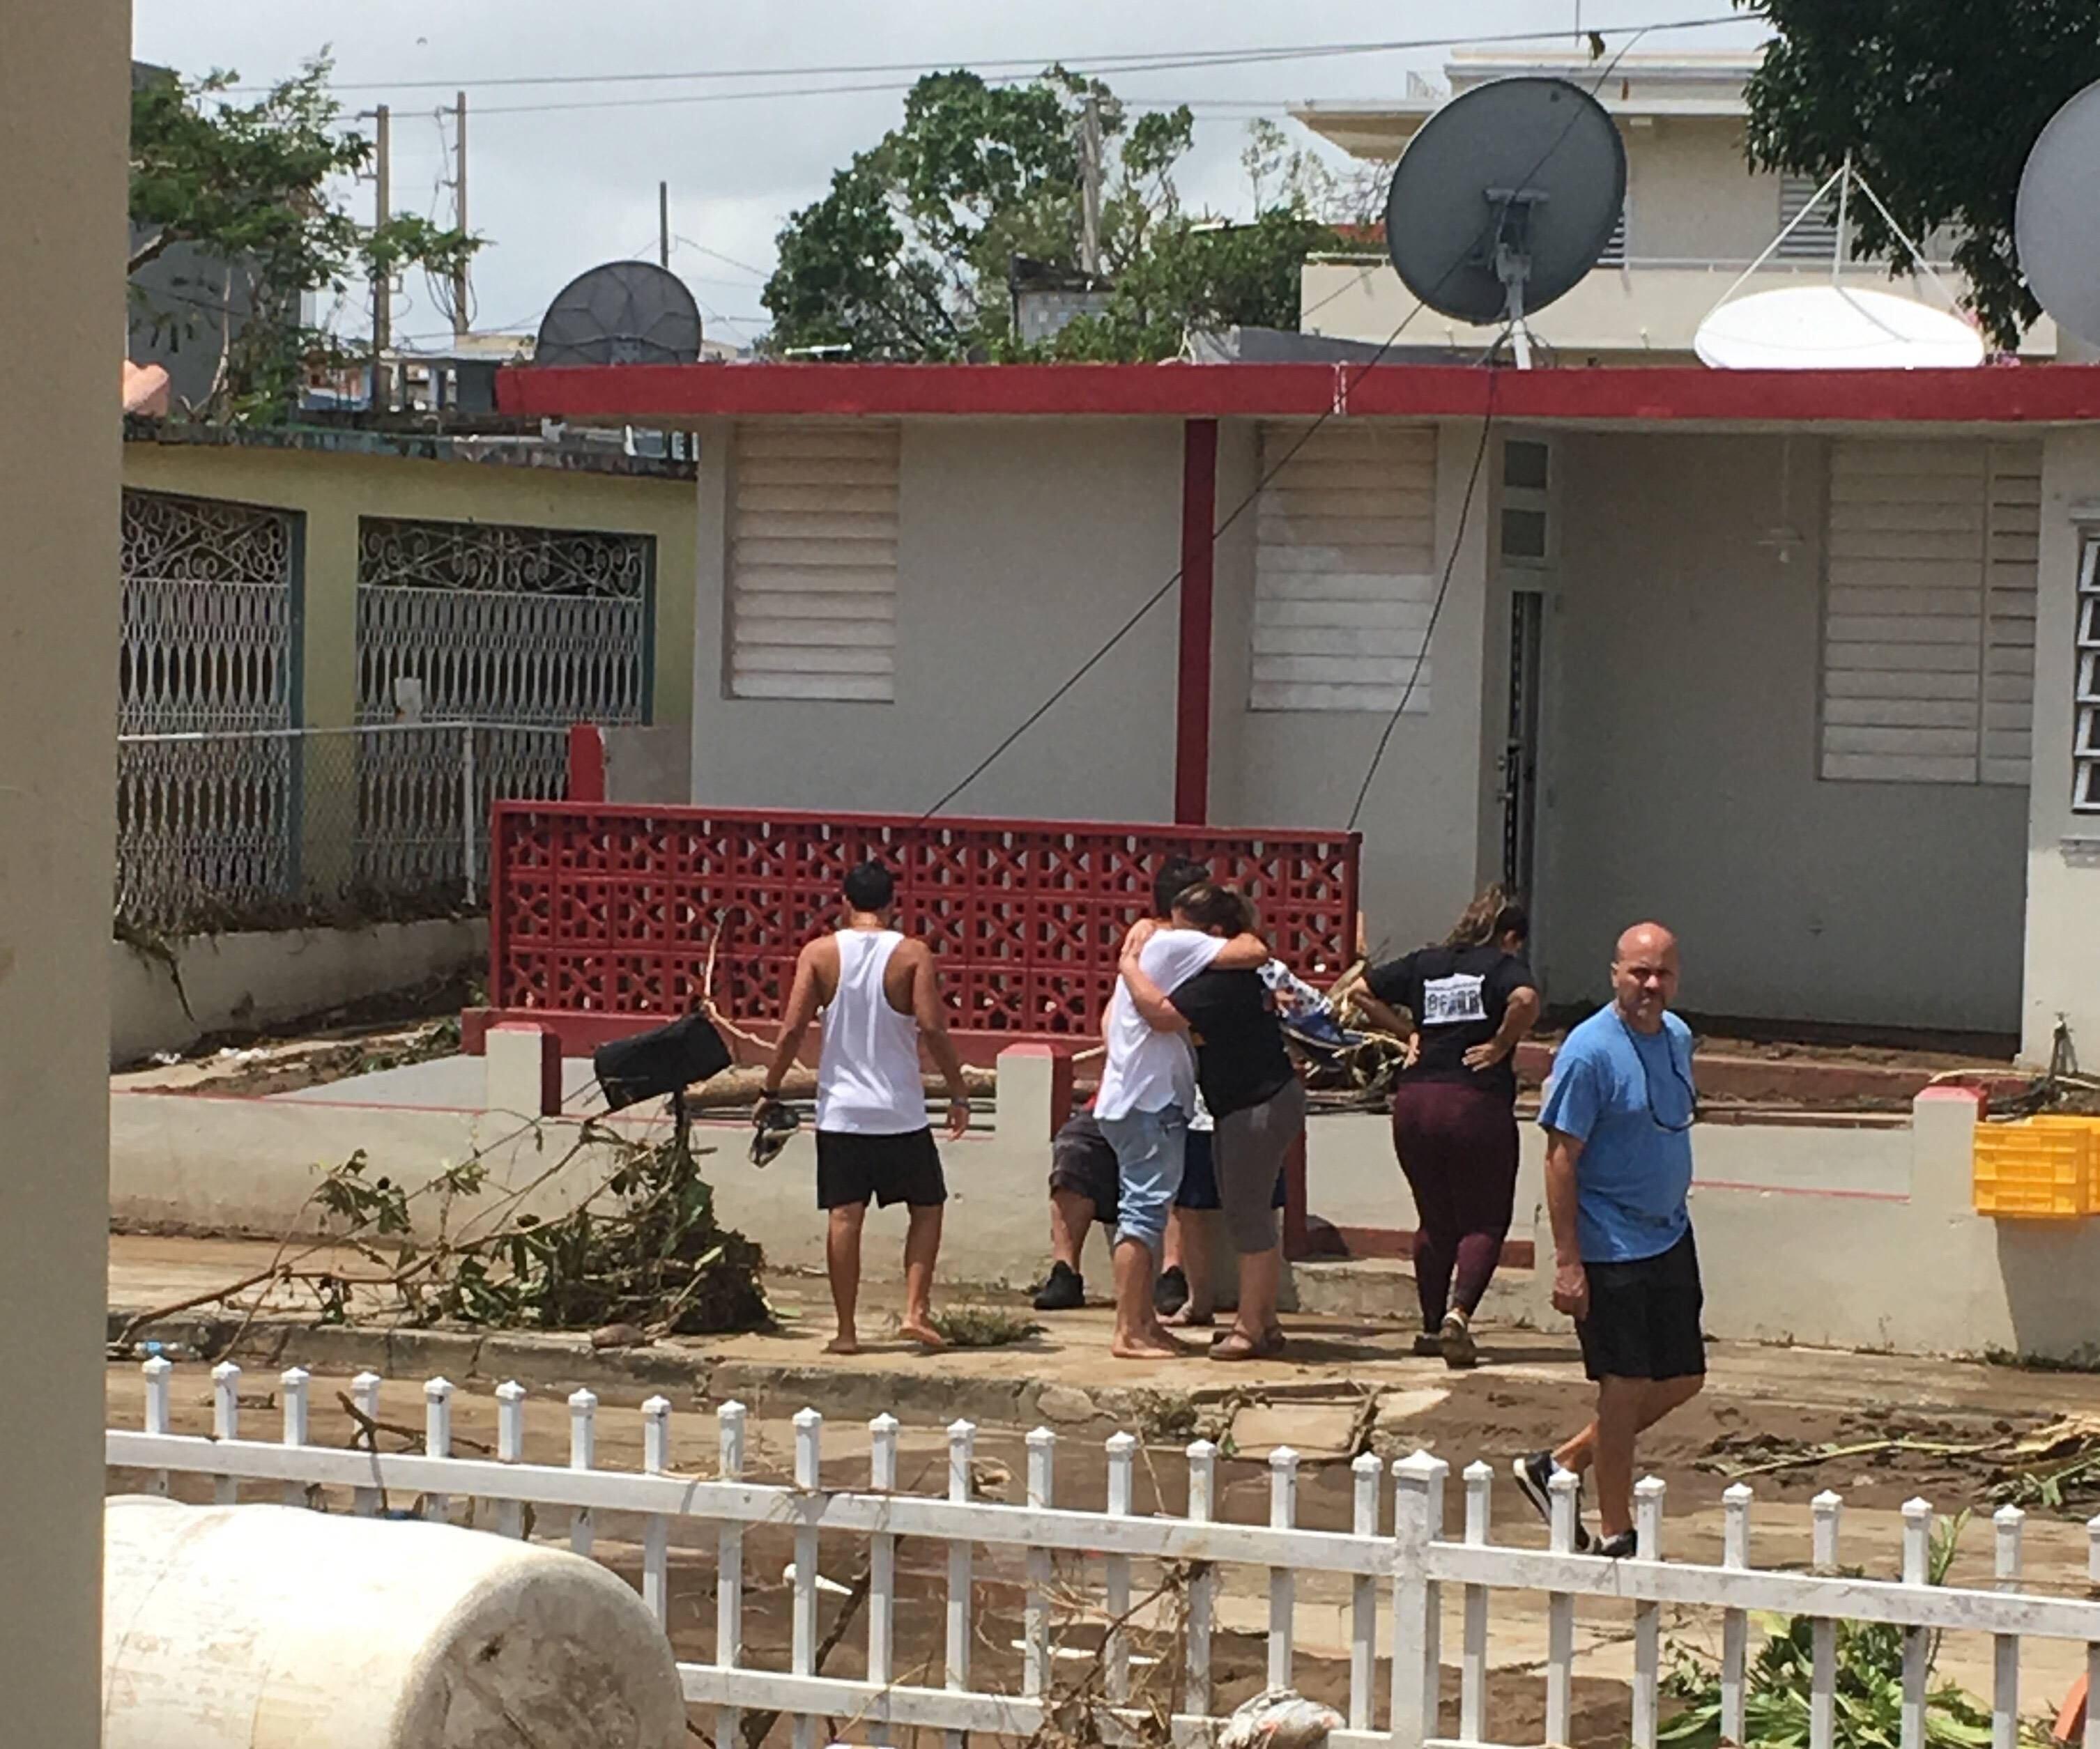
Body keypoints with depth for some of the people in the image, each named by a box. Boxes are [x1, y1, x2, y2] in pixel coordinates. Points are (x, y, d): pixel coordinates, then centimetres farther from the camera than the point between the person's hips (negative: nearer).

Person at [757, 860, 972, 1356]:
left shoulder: (820, 953, -1)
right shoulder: (913, 955, -5)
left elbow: (792, 1028, -5)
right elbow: (932, 1027, -12)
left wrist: (770, 1091, 4)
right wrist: (959, 1095, -4)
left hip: (840, 1111, 1)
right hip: (900, 1113, -1)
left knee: (844, 1216, 3)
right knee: (926, 1208, 13)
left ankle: (846, 1329, 2)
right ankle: (916, 1308, 1)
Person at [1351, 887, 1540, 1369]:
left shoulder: (1424, 963, 13)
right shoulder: (1503, 966, -1)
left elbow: (1364, 991, 15)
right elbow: (1524, 999, -23)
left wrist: (1408, 1032, 15)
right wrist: (1500, 1045, -9)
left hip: (1414, 1104, 5)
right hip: (1476, 1106, -5)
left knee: (1435, 1222, 17)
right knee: (1485, 1222, 4)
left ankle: (1432, 1327, 20)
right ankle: (1458, 1313, -17)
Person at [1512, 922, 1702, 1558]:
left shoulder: (1678, 1037, 7)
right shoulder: (1590, 1051, -17)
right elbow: (1561, 1157, -17)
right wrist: (1566, 1262, -20)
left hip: (1670, 1237, 8)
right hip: (1611, 1247, -8)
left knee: (1681, 1379, 13)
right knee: (1626, 1386, -1)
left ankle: (1559, 1466, 25)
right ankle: (1616, 1536, 13)